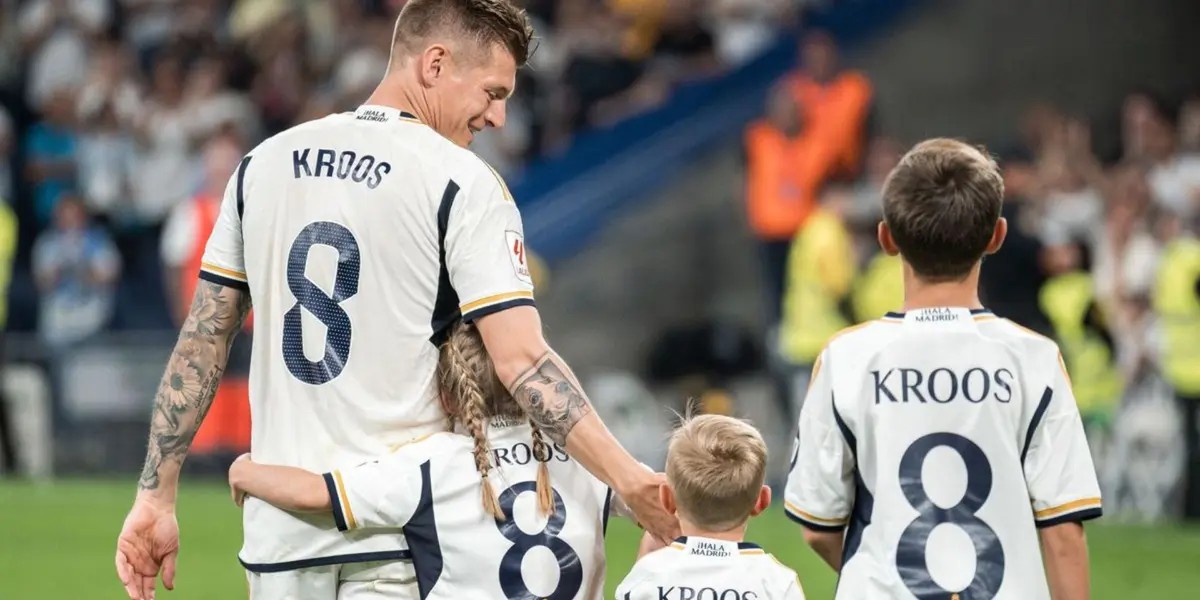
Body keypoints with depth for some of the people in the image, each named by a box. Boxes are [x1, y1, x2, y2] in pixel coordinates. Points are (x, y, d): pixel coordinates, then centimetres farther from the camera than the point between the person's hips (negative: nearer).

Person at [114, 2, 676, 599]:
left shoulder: (263, 164, 11)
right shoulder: (463, 181, -5)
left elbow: (200, 344, 11)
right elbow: (521, 359, -14)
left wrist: (155, 497, 12)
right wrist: (631, 481, -14)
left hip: (277, 538, 5)